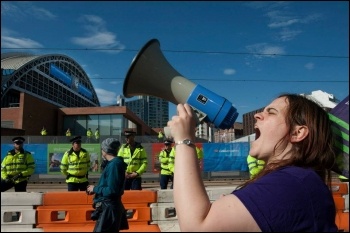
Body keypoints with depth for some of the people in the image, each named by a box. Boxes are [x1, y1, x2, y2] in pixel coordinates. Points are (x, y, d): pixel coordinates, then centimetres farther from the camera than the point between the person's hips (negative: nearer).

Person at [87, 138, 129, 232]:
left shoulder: (114, 165, -20)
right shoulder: (114, 163, 10)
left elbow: (111, 191, -23)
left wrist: (95, 189, -10)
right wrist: (96, 189, 5)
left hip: (109, 208, -10)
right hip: (110, 206, 10)